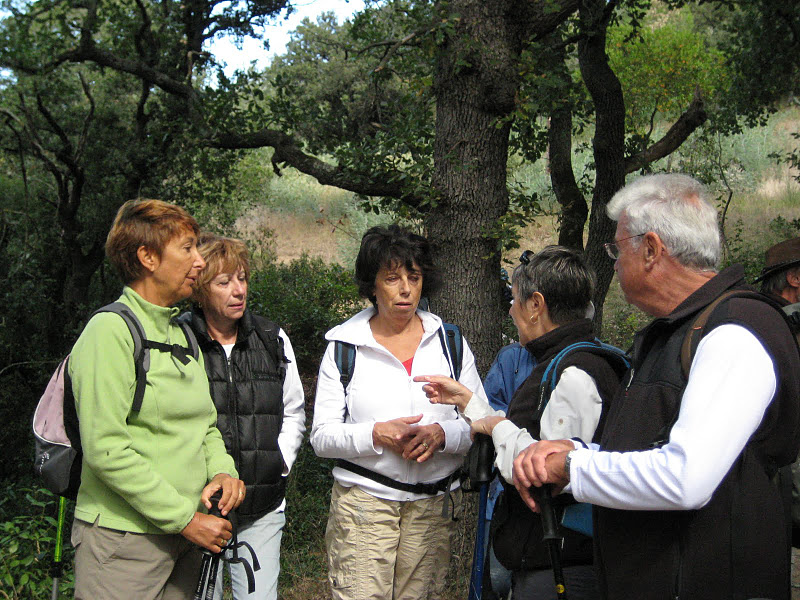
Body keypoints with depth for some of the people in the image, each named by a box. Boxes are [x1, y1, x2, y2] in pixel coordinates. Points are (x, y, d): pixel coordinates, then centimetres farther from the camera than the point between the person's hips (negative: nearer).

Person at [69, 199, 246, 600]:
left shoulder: (182, 333, 11)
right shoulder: (110, 331, -13)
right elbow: (105, 449, -20)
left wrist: (221, 469, -4)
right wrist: (185, 518, -18)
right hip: (123, 538, -7)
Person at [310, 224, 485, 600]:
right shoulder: (344, 346, 2)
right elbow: (321, 437, -1)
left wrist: (441, 434, -15)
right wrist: (376, 435, -18)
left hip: (434, 507, 2)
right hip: (363, 502, -2)